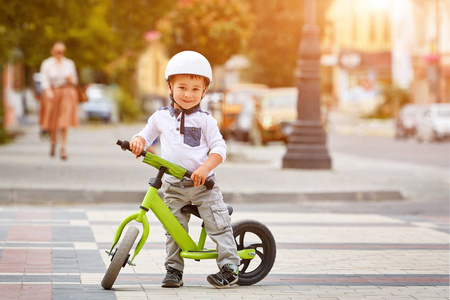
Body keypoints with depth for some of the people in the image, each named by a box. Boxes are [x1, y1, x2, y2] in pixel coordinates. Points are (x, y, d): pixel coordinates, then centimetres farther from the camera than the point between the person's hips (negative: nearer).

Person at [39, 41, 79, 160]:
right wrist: (48, 92, -22)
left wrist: (71, 80, -9)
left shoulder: (69, 63, 10)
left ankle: (63, 149, -8)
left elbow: (74, 81, 15)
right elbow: (44, 80, -6)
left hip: (67, 93, 1)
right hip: (52, 93, -1)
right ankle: (53, 142, 32)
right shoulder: (47, 64, 1)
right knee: (51, 123, 4)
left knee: (64, 123, -10)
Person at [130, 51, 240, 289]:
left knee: (218, 224, -6)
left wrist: (205, 168, -23)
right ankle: (174, 269, 12)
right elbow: (146, 135, 16)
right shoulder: (161, 117, 4)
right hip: (173, 187, 2)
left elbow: (219, 148, -6)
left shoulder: (205, 120, -3)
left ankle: (229, 267, 0)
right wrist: (138, 141, -9)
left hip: (202, 183, -2)